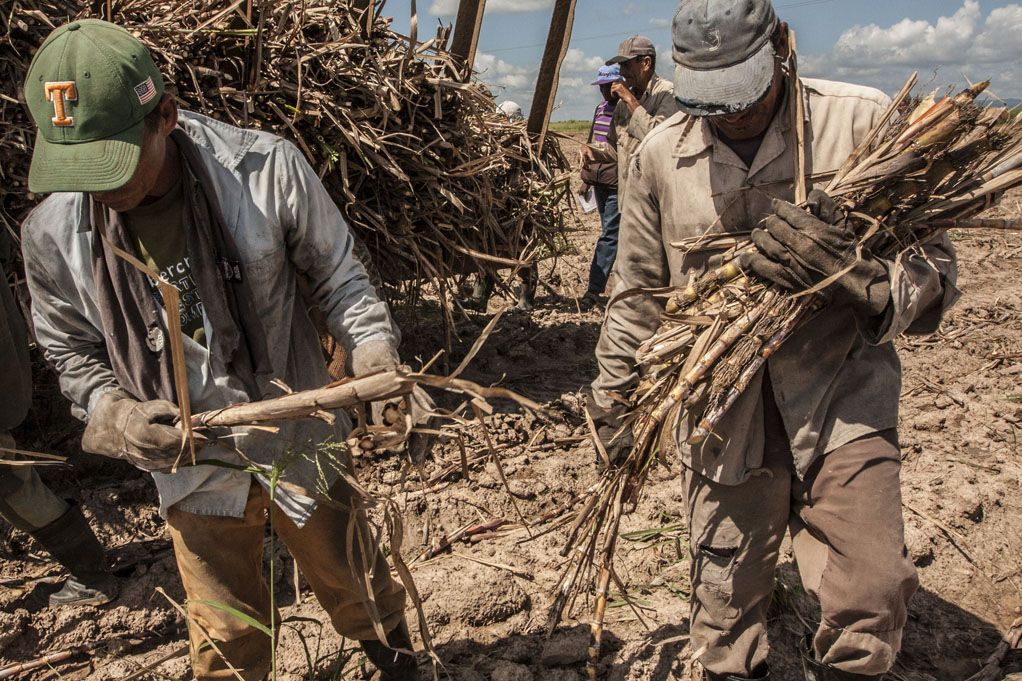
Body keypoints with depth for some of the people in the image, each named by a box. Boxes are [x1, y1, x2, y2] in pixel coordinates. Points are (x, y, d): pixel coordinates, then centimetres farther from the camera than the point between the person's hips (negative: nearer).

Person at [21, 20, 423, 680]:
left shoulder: (268, 169, -20)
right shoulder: (52, 233, -12)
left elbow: (337, 274, -6)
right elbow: (73, 352, 4)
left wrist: (372, 345, -22)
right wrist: (111, 411, -15)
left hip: (301, 442, -1)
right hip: (191, 463, 1)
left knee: (352, 581, 23)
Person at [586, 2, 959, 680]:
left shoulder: (864, 121, -5)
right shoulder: (662, 153, 2)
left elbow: (934, 269, -3)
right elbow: (638, 290, 12)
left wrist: (849, 268, -24)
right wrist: (613, 396, 16)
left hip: (842, 394, -1)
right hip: (721, 408, 2)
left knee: (872, 596, -5)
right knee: (726, 599, 13)